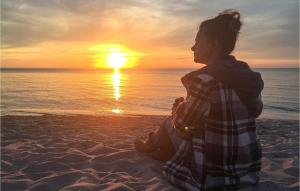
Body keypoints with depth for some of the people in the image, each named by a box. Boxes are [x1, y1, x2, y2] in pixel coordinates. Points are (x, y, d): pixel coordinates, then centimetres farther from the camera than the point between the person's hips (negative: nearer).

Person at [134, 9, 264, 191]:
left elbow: (181, 123, -12)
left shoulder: (204, 79, -24)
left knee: (170, 125, 17)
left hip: (212, 171, -6)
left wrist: (179, 106, 12)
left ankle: (149, 146, 48)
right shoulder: (251, 76, -1)